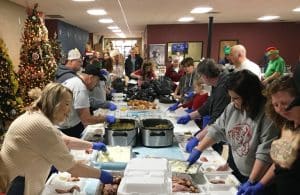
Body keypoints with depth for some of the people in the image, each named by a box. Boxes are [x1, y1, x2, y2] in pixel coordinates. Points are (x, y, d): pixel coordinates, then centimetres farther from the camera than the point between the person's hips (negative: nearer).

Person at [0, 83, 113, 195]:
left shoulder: (39, 117, 7)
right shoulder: (42, 125, -26)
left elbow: (66, 141, 15)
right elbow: (70, 167, -23)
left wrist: (92, 145, 11)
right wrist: (100, 174, -13)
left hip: (24, 181, 10)